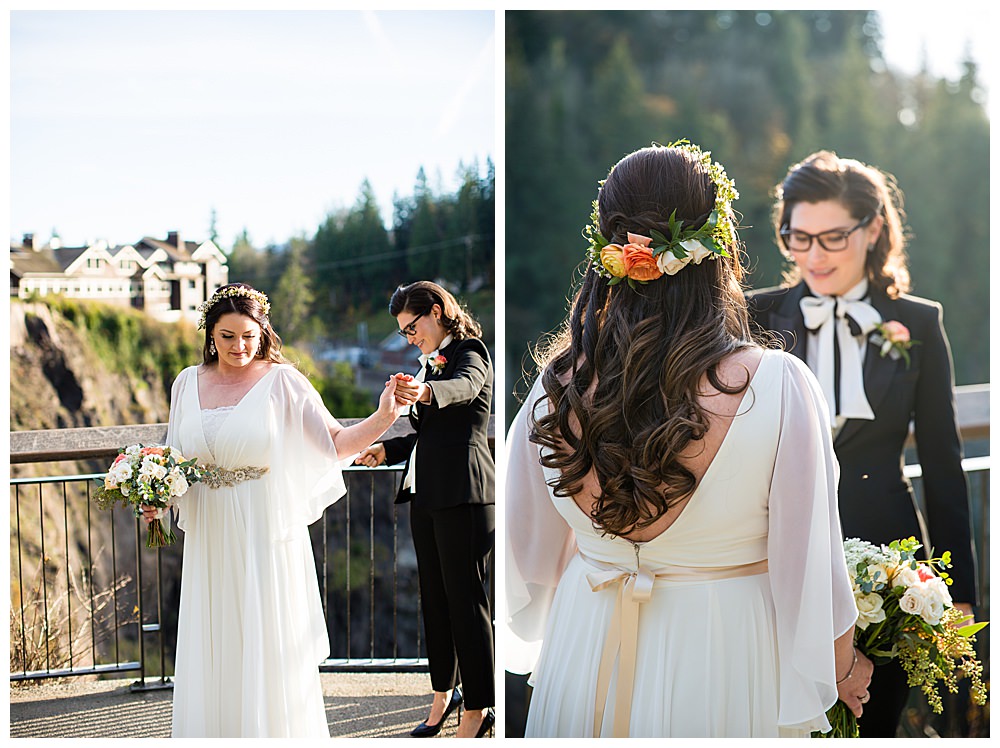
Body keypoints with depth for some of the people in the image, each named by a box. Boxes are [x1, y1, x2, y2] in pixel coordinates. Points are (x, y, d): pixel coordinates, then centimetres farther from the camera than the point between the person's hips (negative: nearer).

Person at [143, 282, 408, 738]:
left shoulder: (281, 381, -6)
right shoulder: (188, 384, 7)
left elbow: (336, 442, -9)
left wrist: (382, 418, -24)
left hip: (265, 537, -4)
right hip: (210, 542, 4)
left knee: (269, 650, 2)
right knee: (212, 655, 10)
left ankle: (275, 731, 18)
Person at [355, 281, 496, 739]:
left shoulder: (470, 353, -6)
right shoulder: (428, 363, 20)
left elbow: (463, 387, -30)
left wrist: (426, 391, -51)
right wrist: (386, 450, 10)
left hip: (463, 494, -9)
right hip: (426, 494, 9)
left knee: (465, 600, -5)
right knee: (434, 598, 14)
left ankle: (477, 710, 3)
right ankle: (443, 693, 26)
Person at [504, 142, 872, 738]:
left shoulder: (557, 384, -14)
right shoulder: (779, 387, -24)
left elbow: (530, 551, 1)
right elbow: (810, 566, -15)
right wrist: (845, 670, 4)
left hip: (585, 661, 3)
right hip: (721, 667, -2)